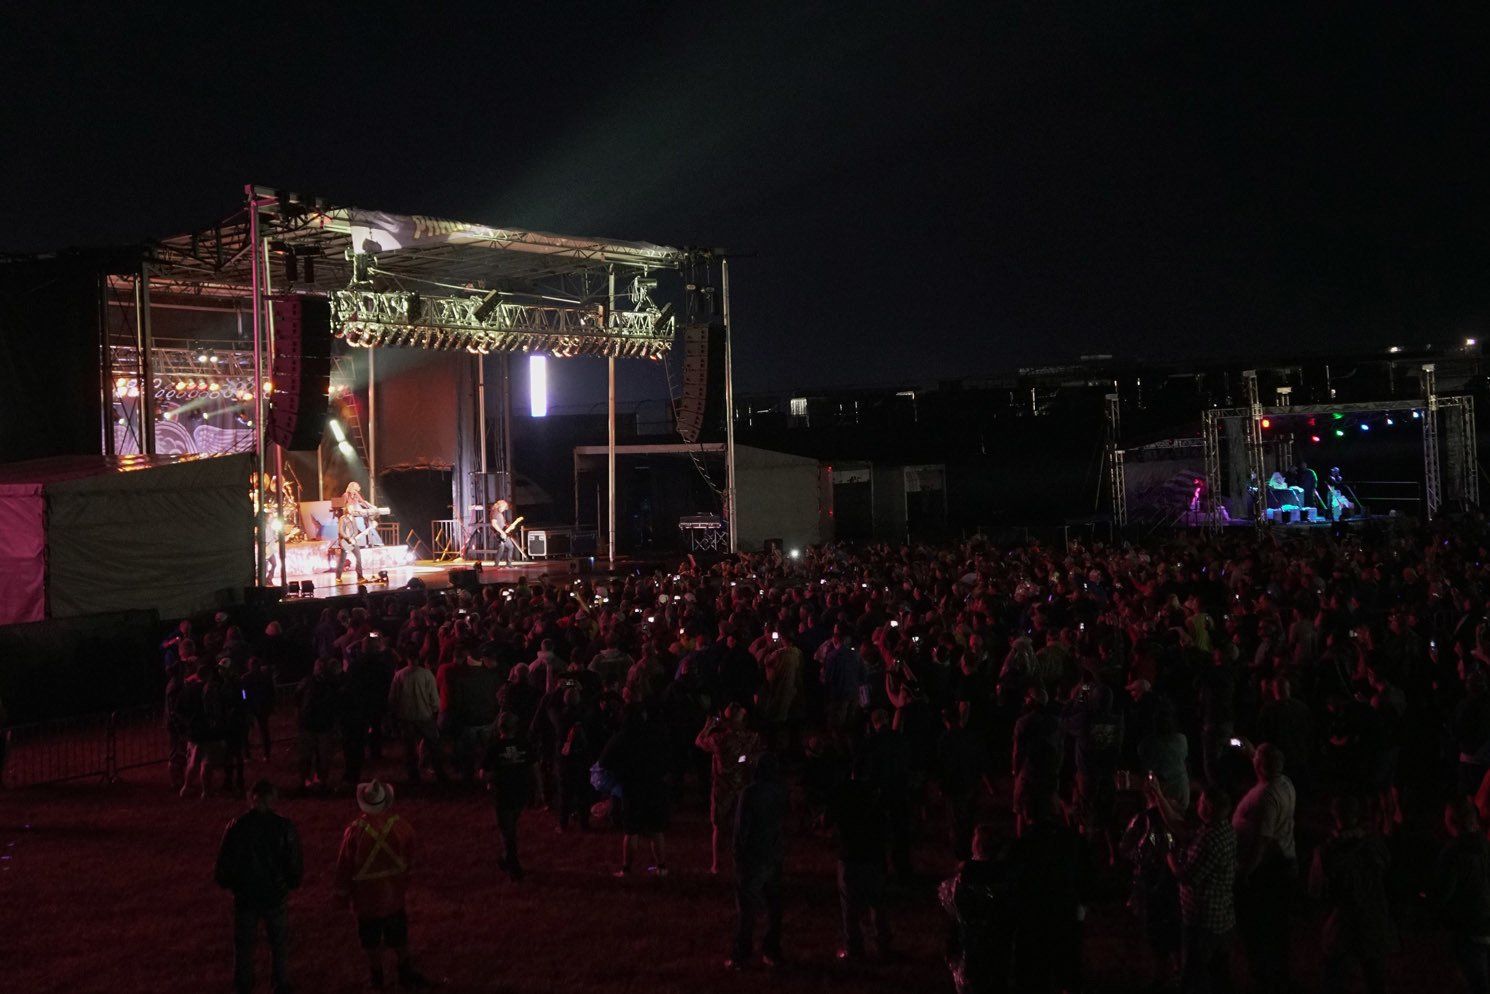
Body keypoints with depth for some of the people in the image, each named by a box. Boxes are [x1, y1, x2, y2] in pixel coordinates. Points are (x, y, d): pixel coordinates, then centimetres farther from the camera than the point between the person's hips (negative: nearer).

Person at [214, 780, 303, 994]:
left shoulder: (236, 826, -11)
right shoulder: (284, 827, -14)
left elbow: (224, 861, -4)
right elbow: (294, 863, -8)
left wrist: (226, 883, 15)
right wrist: (292, 882, 11)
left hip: (245, 896, 1)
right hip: (275, 896, -1)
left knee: (244, 944, 17)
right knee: (279, 944, 17)